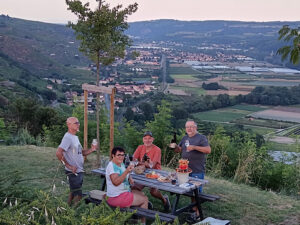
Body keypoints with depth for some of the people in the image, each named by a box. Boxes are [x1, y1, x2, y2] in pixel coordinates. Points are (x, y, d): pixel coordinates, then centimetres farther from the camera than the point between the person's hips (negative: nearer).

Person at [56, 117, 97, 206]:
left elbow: (81, 152, 18)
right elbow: (58, 153, -26)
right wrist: (68, 166, -21)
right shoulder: (67, 137, -16)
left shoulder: (75, 137, 14)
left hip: (79, 171, 10)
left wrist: (91, 150, -1)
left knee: (73, 192, 19)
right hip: (73, 172, -10)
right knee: (78, 195, -5)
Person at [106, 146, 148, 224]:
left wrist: (129, 178, 4)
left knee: (141, 194, 24)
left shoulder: (121, 164, 8)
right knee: (145, 199, -4)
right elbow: (116, 182, -33)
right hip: (116, 197, -10)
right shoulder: (112, 166, -22)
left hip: (124, 192, 10)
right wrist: (126, 171, -39)